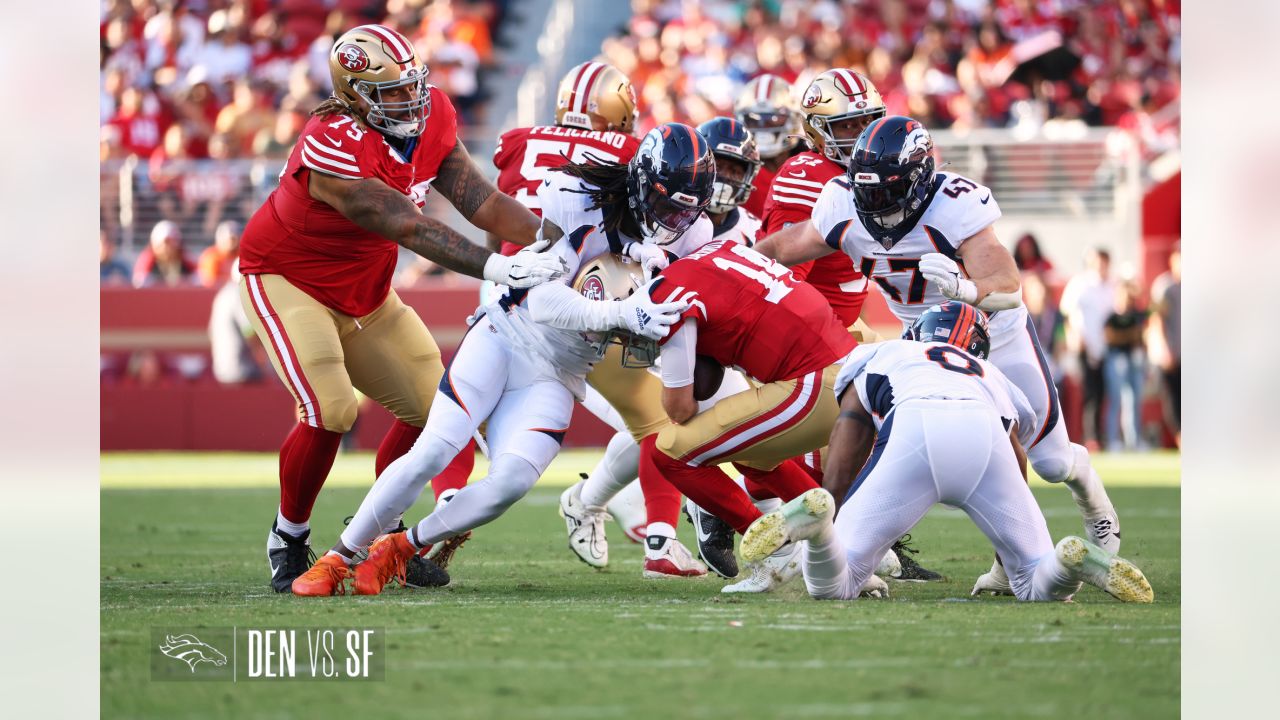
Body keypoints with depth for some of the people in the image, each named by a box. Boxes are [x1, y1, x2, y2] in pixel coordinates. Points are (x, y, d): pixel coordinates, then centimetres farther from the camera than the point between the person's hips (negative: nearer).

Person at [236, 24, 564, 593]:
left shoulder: (431, 120, -11)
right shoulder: (333, 150, -35)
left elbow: (480, 202, -12)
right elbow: (412, 231, -39)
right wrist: (497, 268, -46)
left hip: (363, 293, 8)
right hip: (288, 283, -8)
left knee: (432, 406, 6)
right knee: (329, 411, -23)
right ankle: (288, 541, -2)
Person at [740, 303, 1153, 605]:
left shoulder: (875, 357, 38)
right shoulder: (994, 379, 43)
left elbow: (837, 477, 28)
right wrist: (1006, 571, 60)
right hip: (989, 437, 1)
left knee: (832, 586, 4)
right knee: (1039, 585, 17)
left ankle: (812, 517, -28)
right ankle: (1075, 560, -17)